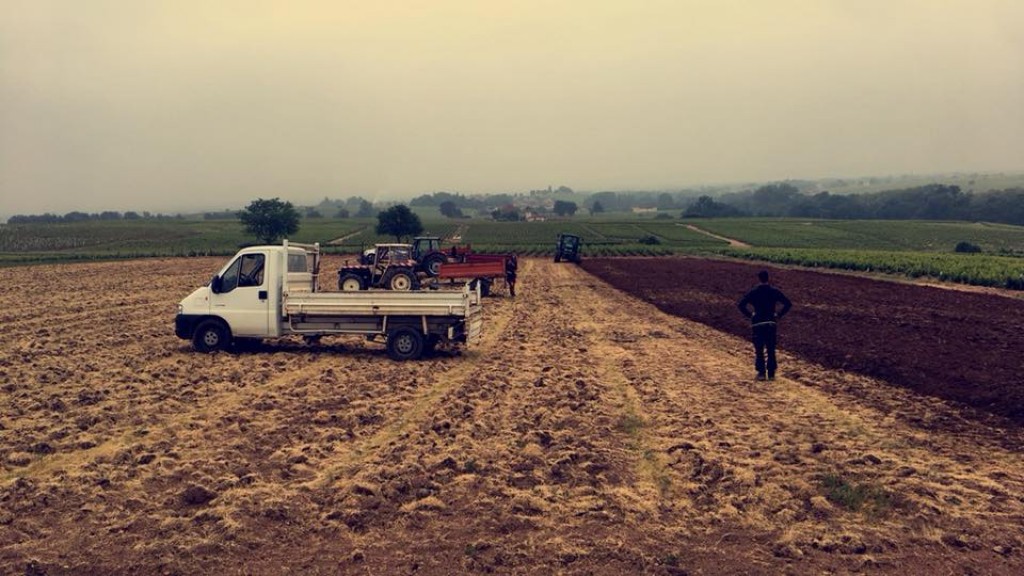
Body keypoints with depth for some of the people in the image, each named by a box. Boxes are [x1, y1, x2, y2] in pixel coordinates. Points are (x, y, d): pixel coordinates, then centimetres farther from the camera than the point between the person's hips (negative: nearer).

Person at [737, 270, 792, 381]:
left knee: (759, 349, 5)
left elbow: (741, 304, -11)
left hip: (758, 323, -1)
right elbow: (788, 304, -3)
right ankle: (771, 373, 8)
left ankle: (761, 373, 3)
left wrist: (749, 315, -1)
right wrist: (779, 315, 3)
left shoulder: (754, 292, -3)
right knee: (771, 350, 7)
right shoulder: (775, 291, 1)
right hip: (771, 323, 1)